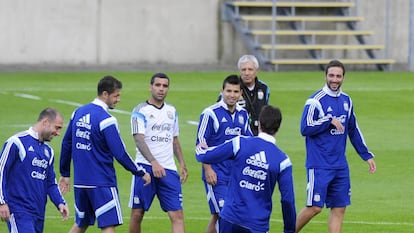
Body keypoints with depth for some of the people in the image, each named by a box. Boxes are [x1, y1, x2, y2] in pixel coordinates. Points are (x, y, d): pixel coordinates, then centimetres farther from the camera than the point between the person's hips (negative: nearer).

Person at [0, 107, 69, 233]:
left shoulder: (48, 151, 17)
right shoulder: (17, 142, -6)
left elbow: (51, 183, 21)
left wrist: (60, 203, 4)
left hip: (39, 213, 8)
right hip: (19, 212, -8)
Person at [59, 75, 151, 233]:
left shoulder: (78, 113, 7)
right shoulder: (106, 120, -15)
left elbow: (66, 144, 15)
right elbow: (120, 154, -16)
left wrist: (64, 173, 24)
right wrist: (141, 173, -5)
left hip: (80, 182, 8)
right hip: (102, 183, -8)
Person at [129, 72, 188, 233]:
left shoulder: (171, 111, 14)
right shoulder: (141, 111, -4)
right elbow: (139, 140, -16)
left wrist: (182, 164, 14)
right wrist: (153, 163, -29)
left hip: (168, 170, 4)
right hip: (145, 167, -4)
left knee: (177, 215, -7)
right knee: (137, 214, 2)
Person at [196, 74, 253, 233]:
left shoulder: (243, 114, 10)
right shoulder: (210, 113, -8)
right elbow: (201, 143, -9)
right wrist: (208, 169, -14)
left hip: (236, 173, 6)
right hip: (216, 175, -6)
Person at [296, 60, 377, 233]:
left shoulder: (346, 101, 11)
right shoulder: (316, 100, -9)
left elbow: (353, 131, 21)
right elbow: (305, 128, -18)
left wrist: (367, 155, 20)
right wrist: (330, 120, -19)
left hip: (340, 165, 6)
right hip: (319, 165, -6)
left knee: (339, 208, 4)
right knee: (315, 207, -7)